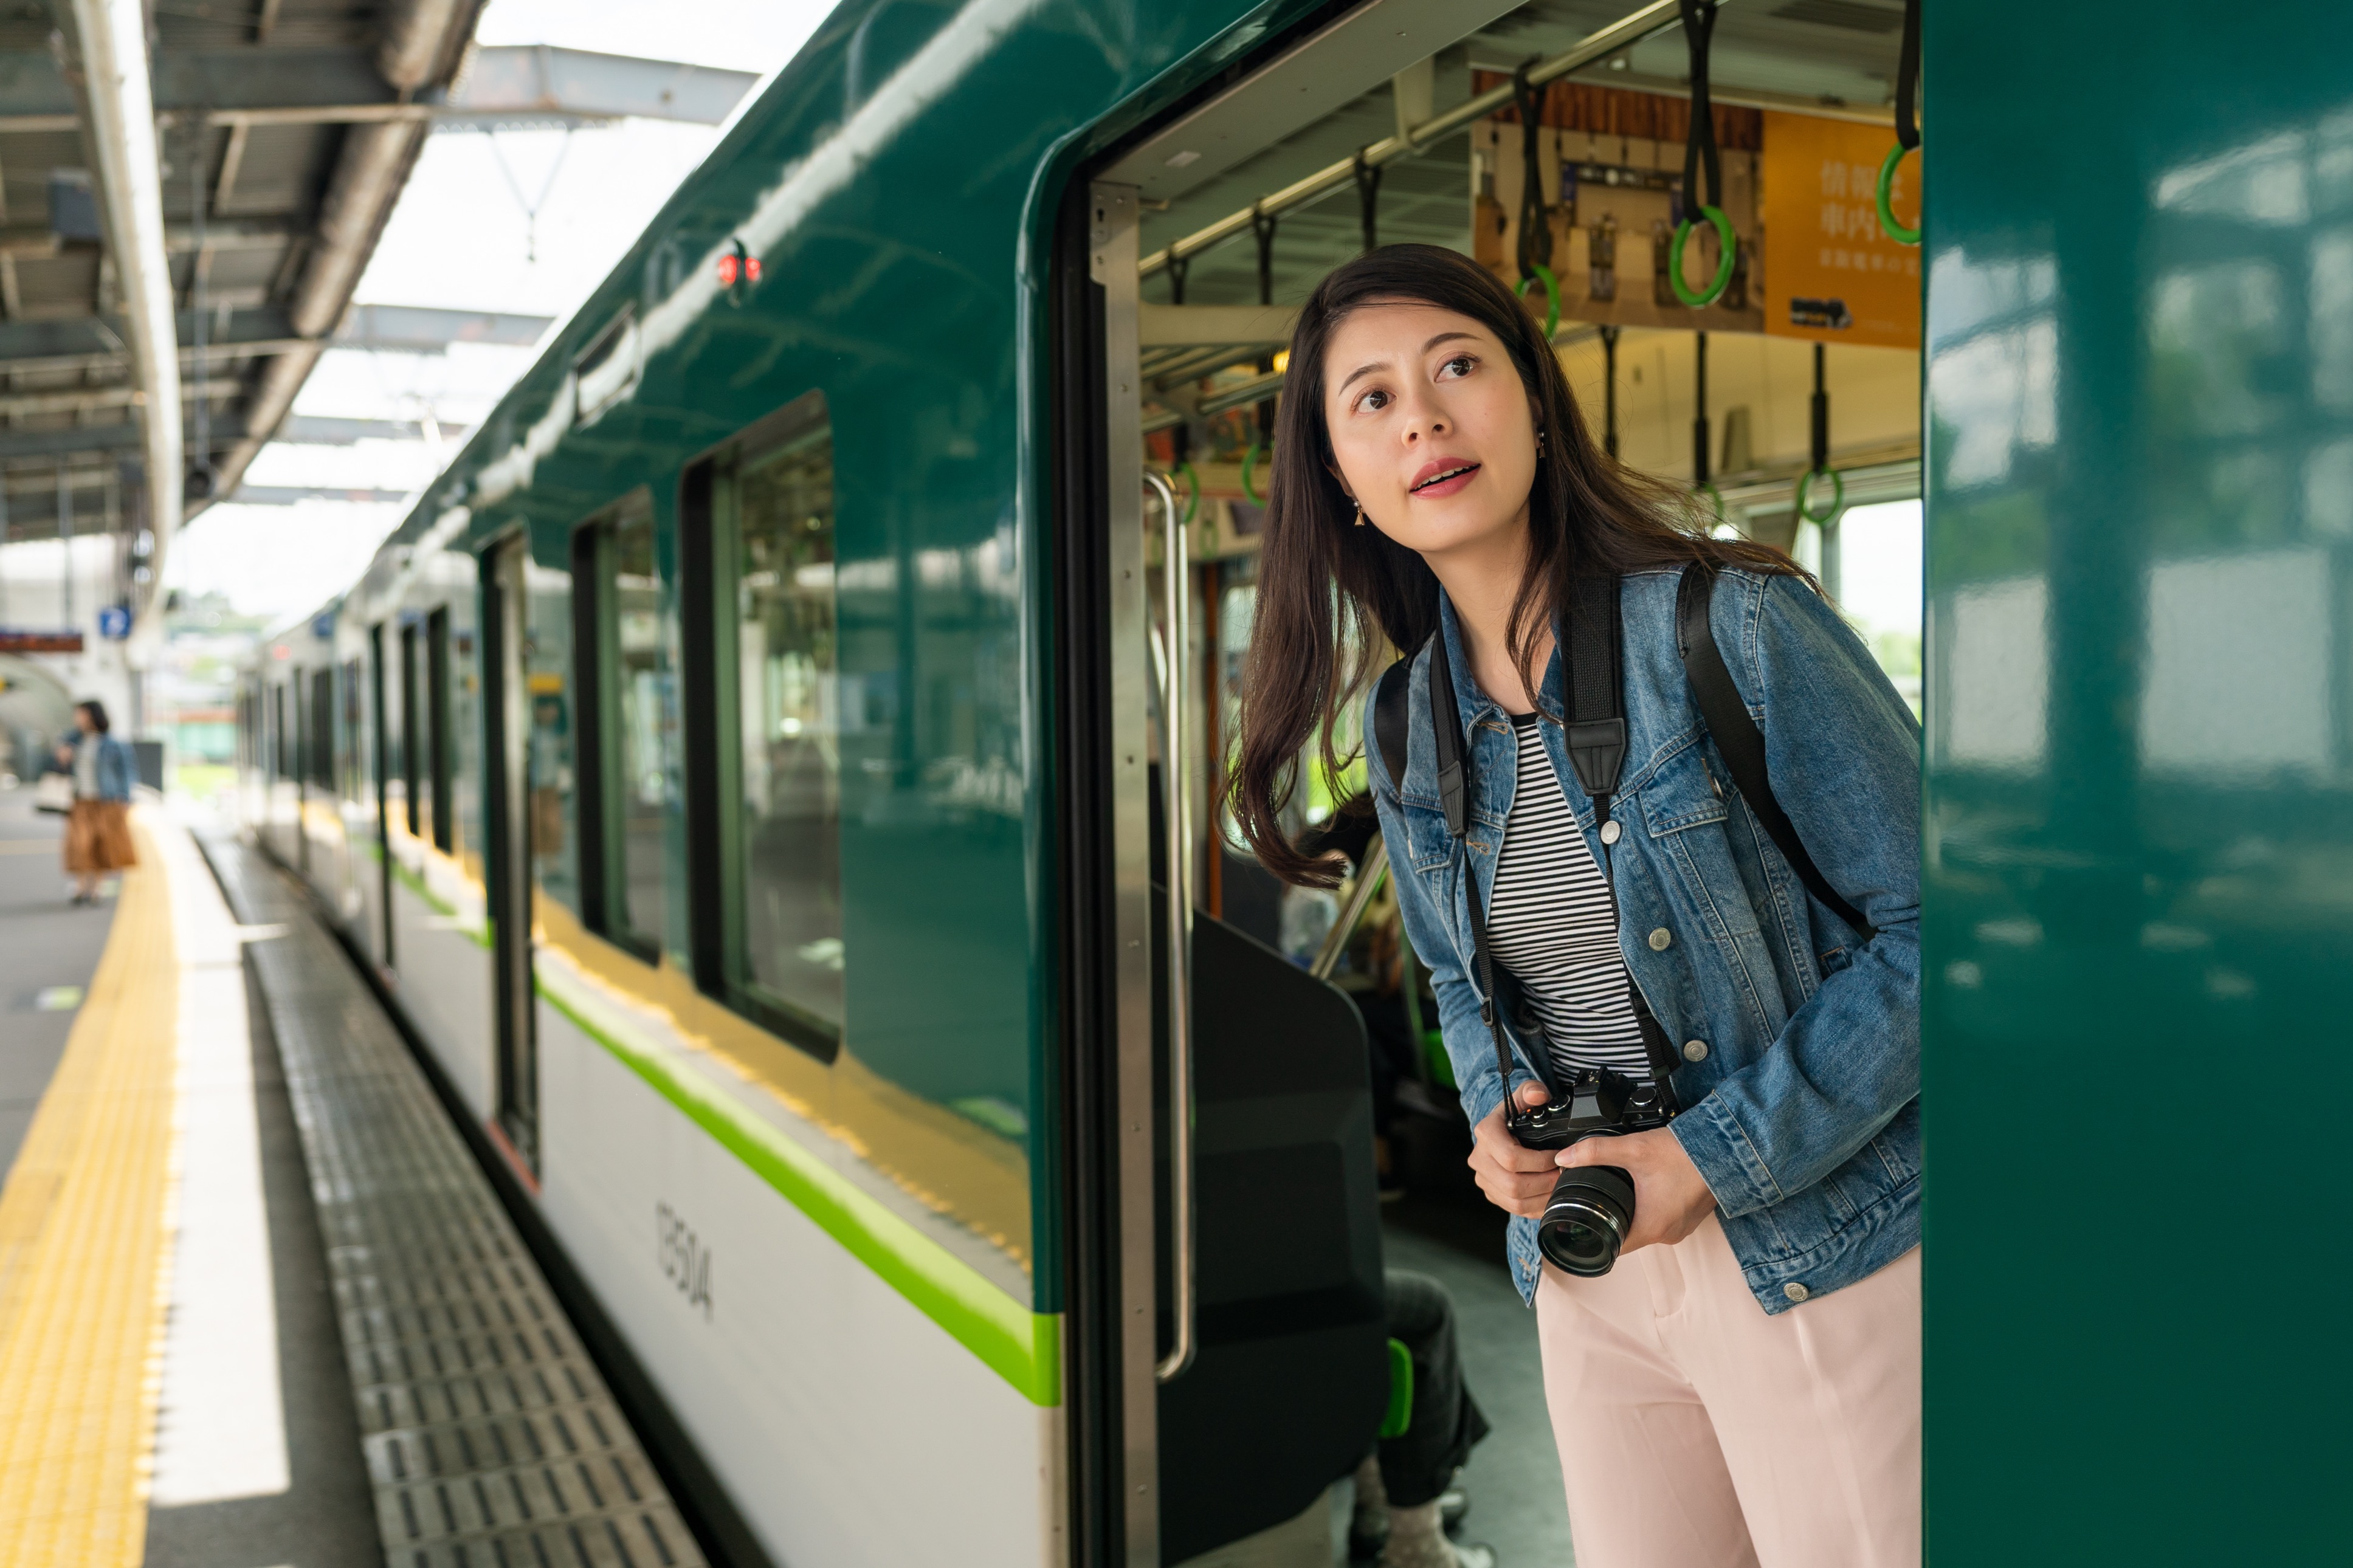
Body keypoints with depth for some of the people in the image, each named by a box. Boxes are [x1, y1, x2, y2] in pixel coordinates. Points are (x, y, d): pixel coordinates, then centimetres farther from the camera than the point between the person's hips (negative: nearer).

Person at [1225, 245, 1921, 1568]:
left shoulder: (1738, 627, -14)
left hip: (1819, 1253, -5)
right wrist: (1498, 1113, -4)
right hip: (1591, 1273, 5)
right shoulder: (1408, 728, 3)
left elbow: (1925, 923, -13)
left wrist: (1717, 1155, -18)